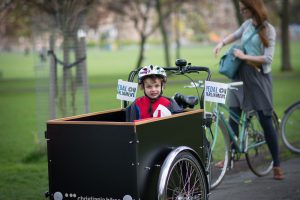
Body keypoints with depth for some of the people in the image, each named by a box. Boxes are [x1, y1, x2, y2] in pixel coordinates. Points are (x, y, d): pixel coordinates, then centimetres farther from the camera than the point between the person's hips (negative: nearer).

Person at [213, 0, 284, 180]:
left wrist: (244, 56, -17)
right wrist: (222, 43, 11)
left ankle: (277, 164, 4)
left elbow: (268, 59, -17)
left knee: (266, 121, -3)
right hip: (241, 75, 6)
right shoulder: (247, 24, 7)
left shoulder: (268, 30, -11)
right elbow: (235, 35, 28)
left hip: (259, 77, -6)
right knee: (233, 117, 3)